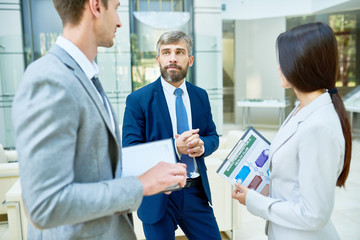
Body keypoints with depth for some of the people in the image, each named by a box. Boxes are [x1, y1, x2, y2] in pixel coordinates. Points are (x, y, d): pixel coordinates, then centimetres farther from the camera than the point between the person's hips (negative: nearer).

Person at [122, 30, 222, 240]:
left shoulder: (200, 96, 6)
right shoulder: (138, 100, -9)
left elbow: (213, 136, 12)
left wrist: (202, 145, -13)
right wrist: (174, 147, -25)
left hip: (196, 192, 4)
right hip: (158, 197, -3)